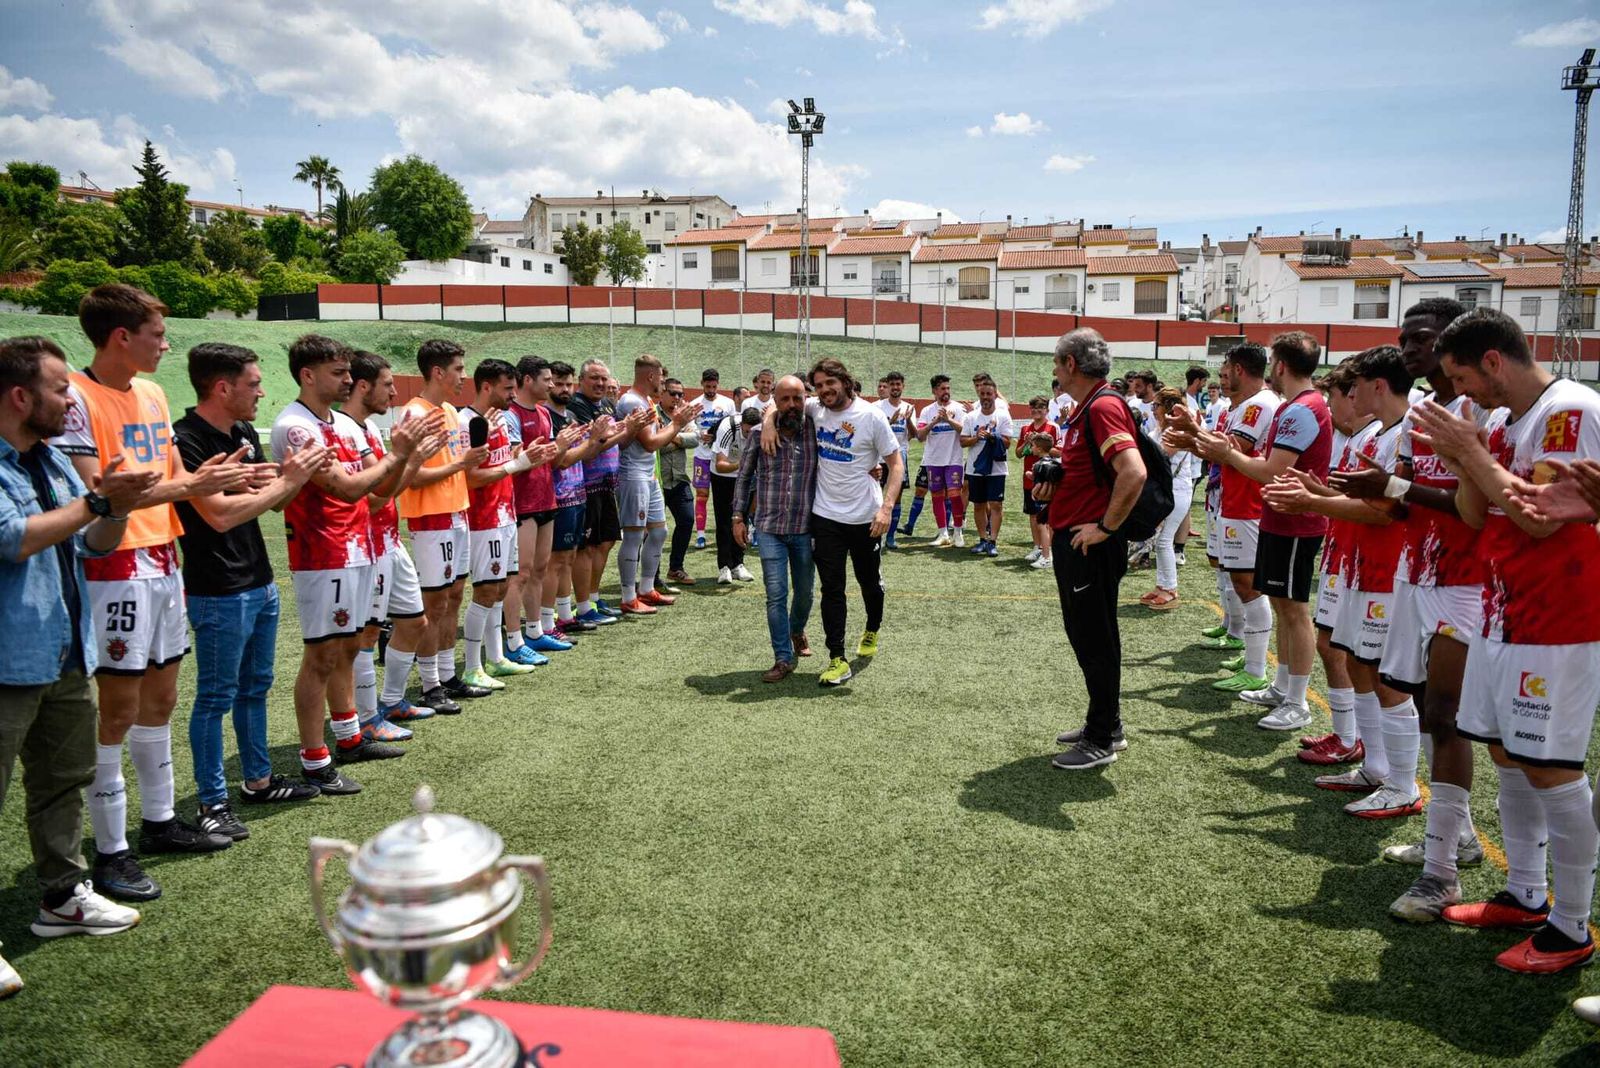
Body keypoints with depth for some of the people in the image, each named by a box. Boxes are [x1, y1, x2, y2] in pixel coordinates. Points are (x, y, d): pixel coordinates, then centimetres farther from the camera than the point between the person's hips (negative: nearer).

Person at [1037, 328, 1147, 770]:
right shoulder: (1084, 408, 14)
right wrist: (1055, 481, 9)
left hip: (1090, 547, -10)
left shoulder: (1103, 407, -18)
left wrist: (1106, 527, -23)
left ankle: (1102, 741, 11)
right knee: (1084, 634, 18)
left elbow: (1134, 472, -31)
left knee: (1094, 640, -1)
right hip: (1071, 540, 10)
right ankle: (1105, 724, 31)